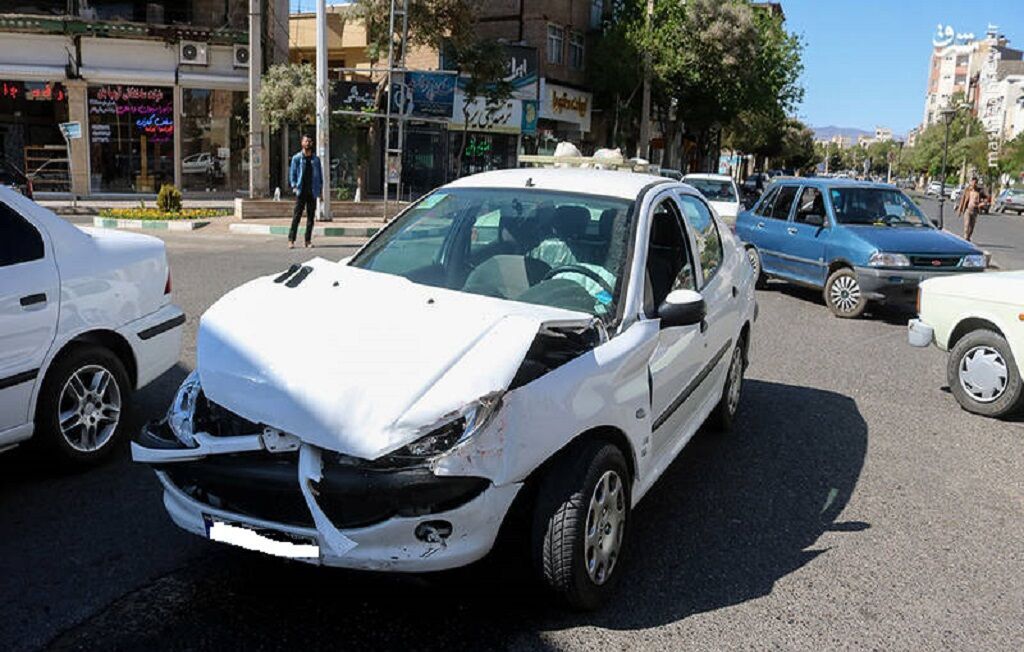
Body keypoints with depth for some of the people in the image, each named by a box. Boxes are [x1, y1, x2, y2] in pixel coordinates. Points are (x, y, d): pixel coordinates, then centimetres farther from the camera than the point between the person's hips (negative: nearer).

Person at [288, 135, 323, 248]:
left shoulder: (316, 159, 10)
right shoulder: (296, 158, 3)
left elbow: (320, 174, 15)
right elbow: (292, 172, 4)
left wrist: (320, 187, 5)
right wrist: (294, 186, -7)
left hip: (312, 192, 3)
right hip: (301, 191, -3)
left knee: (311, 217, 5)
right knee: (296, 216, -6)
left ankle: (308, 240, 11)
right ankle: (291, 240, -3)